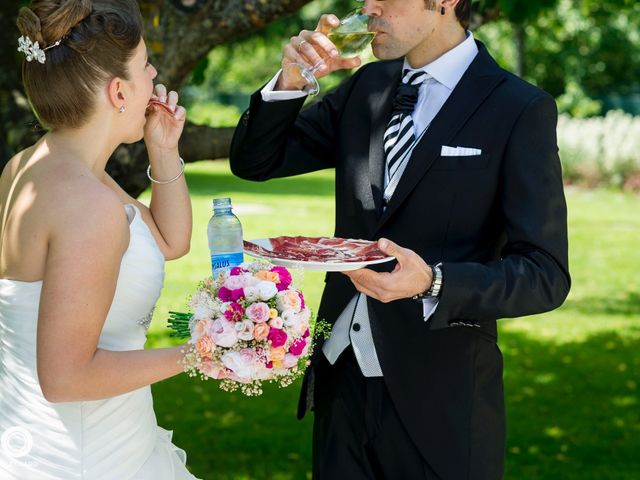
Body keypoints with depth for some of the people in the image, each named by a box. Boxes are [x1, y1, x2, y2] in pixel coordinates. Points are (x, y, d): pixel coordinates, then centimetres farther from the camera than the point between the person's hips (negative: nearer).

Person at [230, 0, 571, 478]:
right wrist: (290, 80, -7)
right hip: (342, 382, 5)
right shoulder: (365, 87, 7)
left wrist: (432, 283, -28)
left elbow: (546, 275, -13)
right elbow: (254, 162, 10)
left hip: (439, 402, -5)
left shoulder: (520, 109, -10)